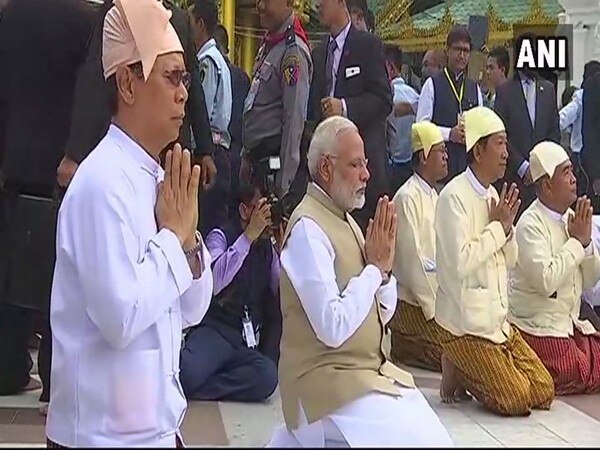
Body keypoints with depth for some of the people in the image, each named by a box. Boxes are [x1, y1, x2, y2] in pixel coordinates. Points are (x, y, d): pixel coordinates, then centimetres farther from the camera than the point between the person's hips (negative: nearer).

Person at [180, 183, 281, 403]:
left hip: (248, 346, 6)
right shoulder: (221, 236, 0)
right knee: (187, 373, -40)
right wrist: (249, 235, -18)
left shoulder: (267, 248, 16)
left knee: (267, 376, -32)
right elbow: (212, 283, -20)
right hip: (215, 330, -5)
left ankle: (191, 391, -21)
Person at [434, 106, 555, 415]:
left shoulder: (493, 194, 10)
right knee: (516, 399, -13)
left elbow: (510, 261, 13)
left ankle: (468, 367, 16)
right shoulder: (454, 196, -16)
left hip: (497, 318, 8)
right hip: (466, 323, -8)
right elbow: (460, 263, -26)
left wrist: (507, 226, -6)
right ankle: (457, 369, 8)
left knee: (544, 391, 4)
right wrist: (498, 226, -15)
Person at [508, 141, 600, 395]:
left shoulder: (570, 217, 6)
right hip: (539, 328, -8)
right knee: (576, 376, -14)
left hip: (570, 322, 8)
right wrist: (576, 242, -18)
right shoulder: (530, 225, -17)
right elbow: (546, 282, -30)